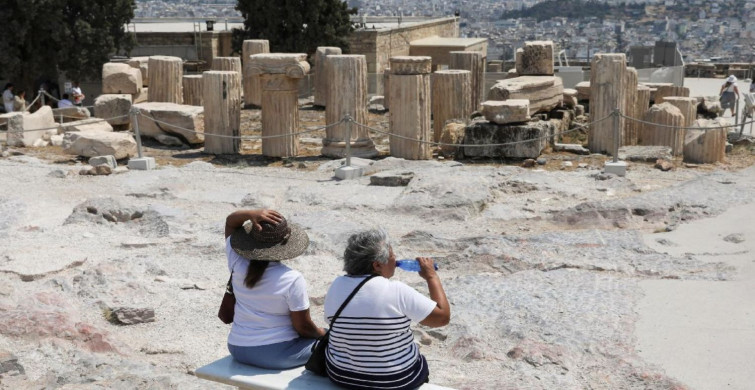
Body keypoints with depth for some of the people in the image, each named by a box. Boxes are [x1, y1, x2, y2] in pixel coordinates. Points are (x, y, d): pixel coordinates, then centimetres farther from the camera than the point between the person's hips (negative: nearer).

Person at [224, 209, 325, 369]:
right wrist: (322, 334, 6)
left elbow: (230, 221, 5)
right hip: (277, 355, -6)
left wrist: (251, 214, -16)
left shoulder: (237, 264, -9)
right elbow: (303, 327, -15)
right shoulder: (292, 280, -22)